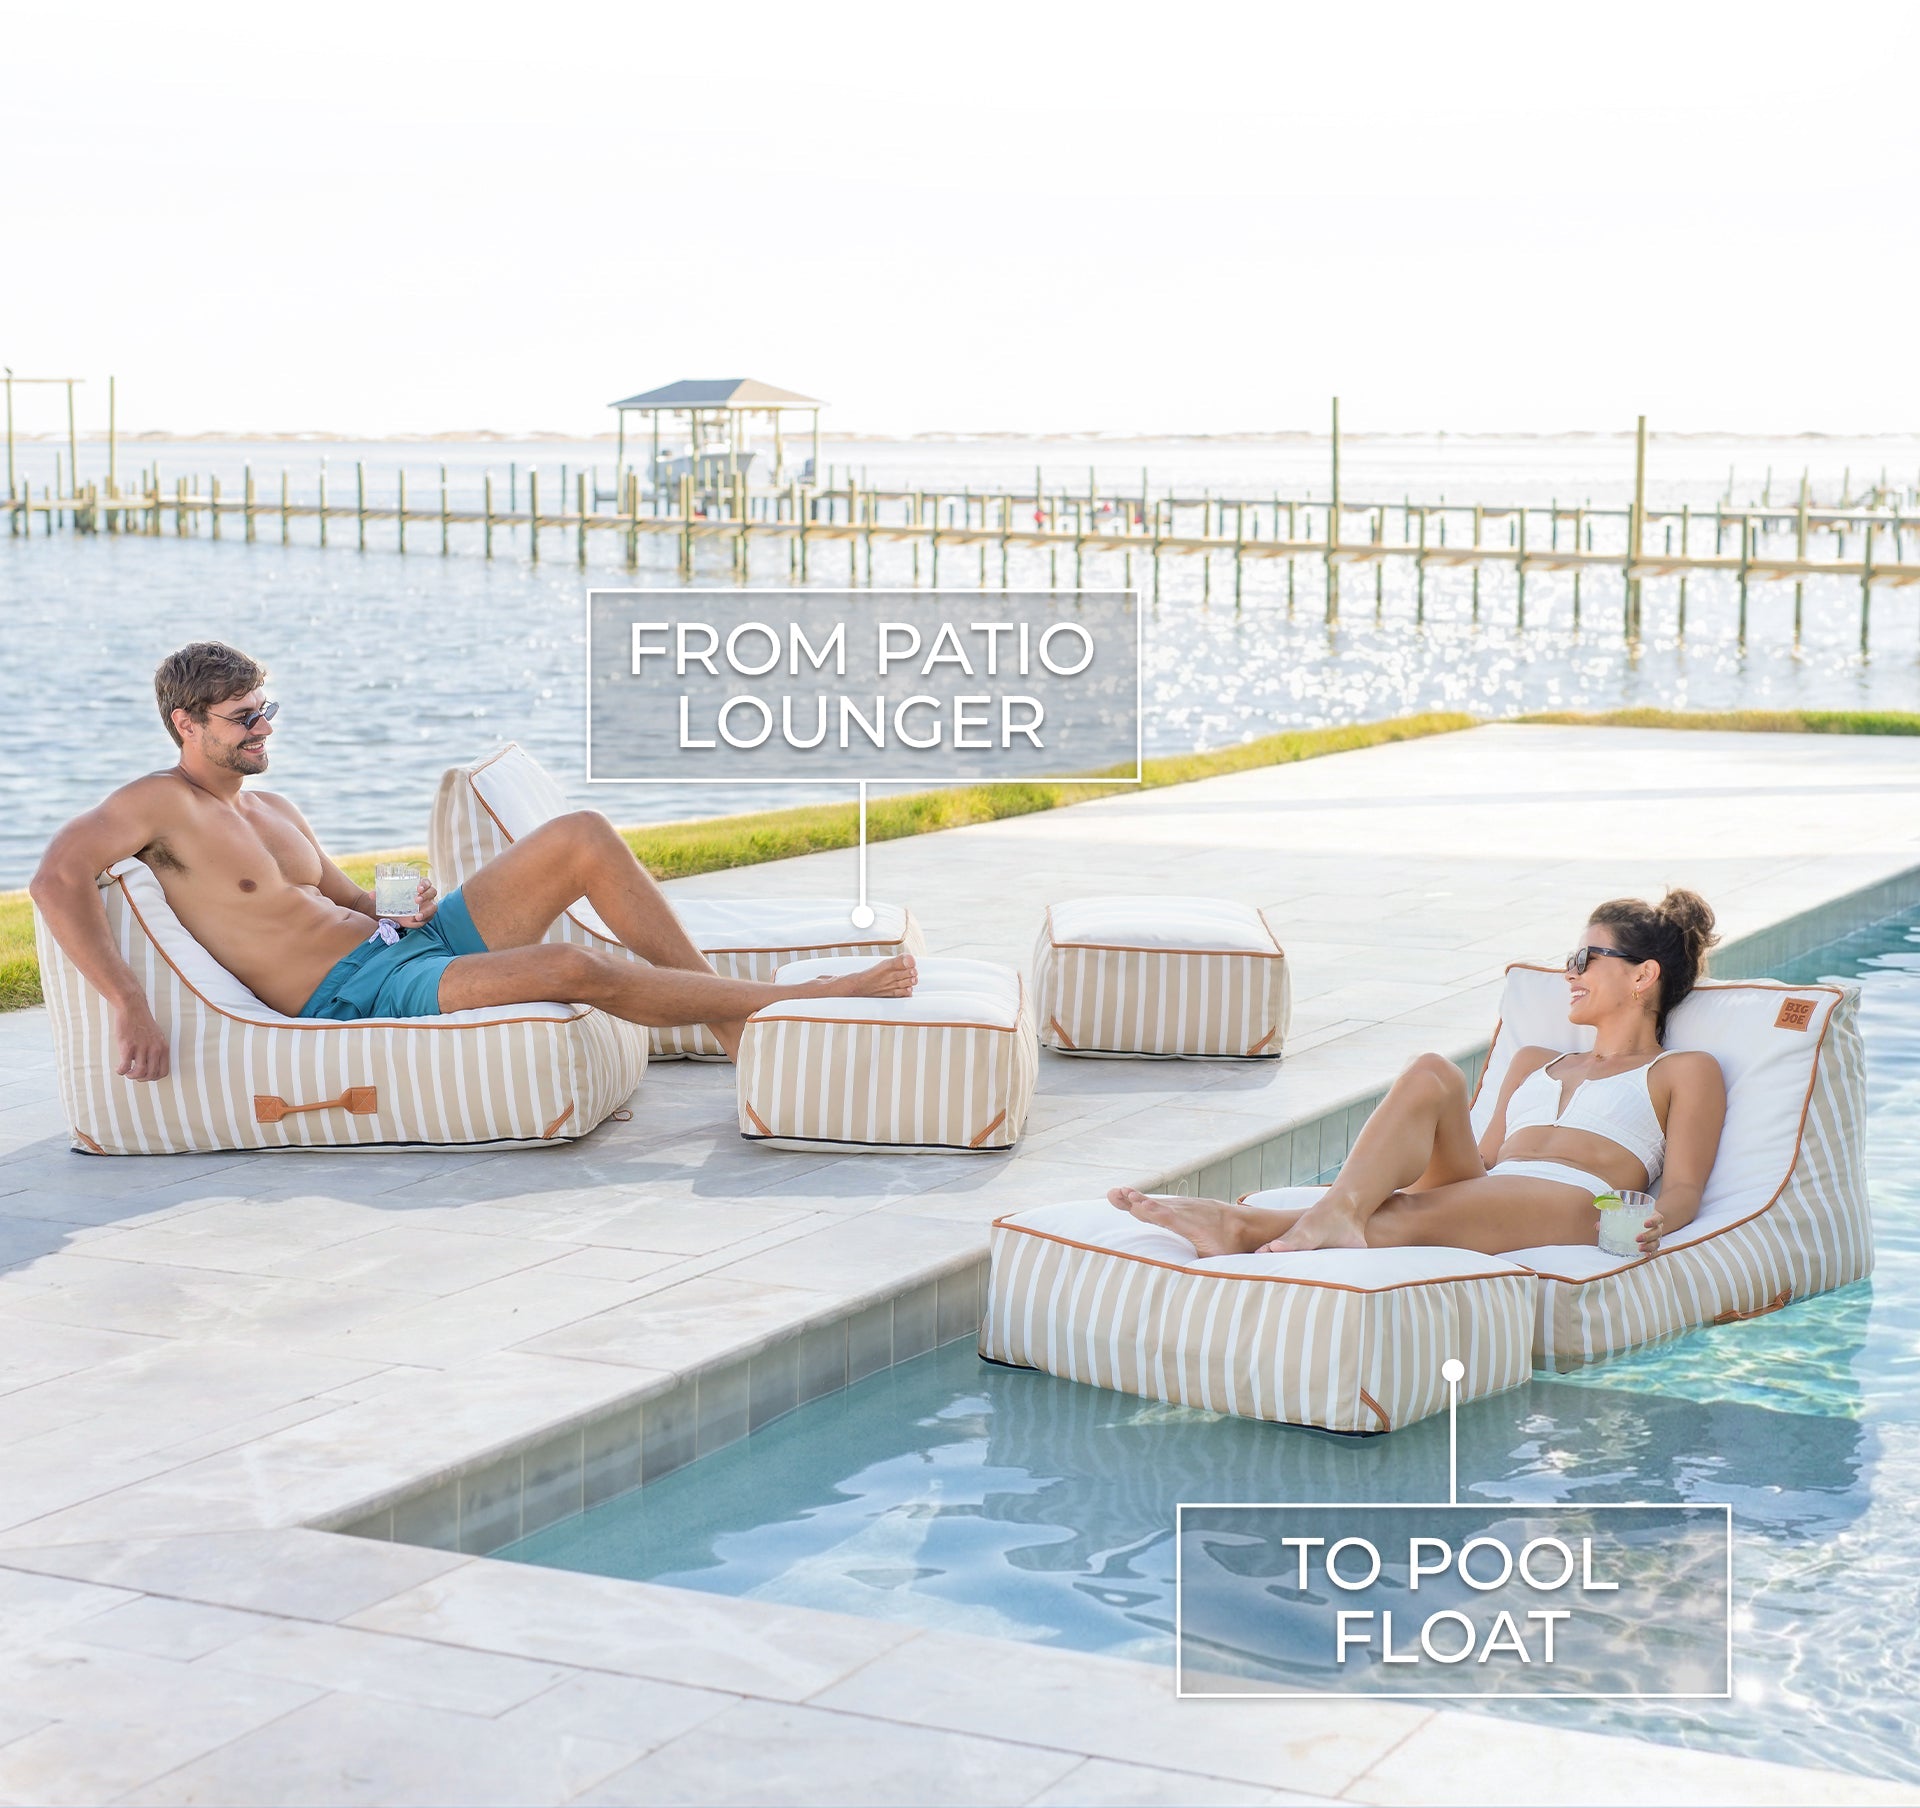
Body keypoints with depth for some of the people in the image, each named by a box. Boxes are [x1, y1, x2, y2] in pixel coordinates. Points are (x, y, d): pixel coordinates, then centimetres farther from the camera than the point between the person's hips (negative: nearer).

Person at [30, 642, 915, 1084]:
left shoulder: (275, 812, 21)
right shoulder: (159, 805, -6)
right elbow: (56, 879, -22)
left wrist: (405, 912, 3)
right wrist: (130, 1007, -35)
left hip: (409, 941, 9)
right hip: (356, 994, -9)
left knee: (583, 836, -5)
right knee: (578, 968, -28)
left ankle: (728, 1014, -5)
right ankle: (806, 1000, -15)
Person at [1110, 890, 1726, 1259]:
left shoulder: (1687, 1072, 21)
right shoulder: (1534, 1063, 39)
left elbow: (1684, 1188, 7)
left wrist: (1655, 1226, -17)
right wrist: (1375, 1168, 14)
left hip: (1573, 1209, -5)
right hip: (1481, 1198, 5)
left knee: (1397, 1218, -36)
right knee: (1430, 1073, -27)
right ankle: (1338, 1210, -55)